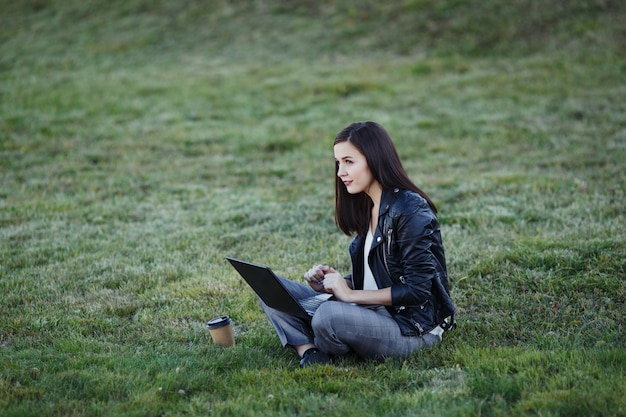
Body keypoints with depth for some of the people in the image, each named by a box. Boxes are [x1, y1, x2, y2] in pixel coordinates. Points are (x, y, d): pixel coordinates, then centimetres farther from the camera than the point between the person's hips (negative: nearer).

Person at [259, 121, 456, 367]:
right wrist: (336, 283, -2)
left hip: (411, 327, -8)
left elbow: (416, 289, -18)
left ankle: (323, 354, -3)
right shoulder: (366, 208, 11)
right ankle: (310, 354, -22)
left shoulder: (410, 210, -15)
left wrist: (351, 294, -16)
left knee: (329, 317, -36)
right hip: (373, 313, 8)